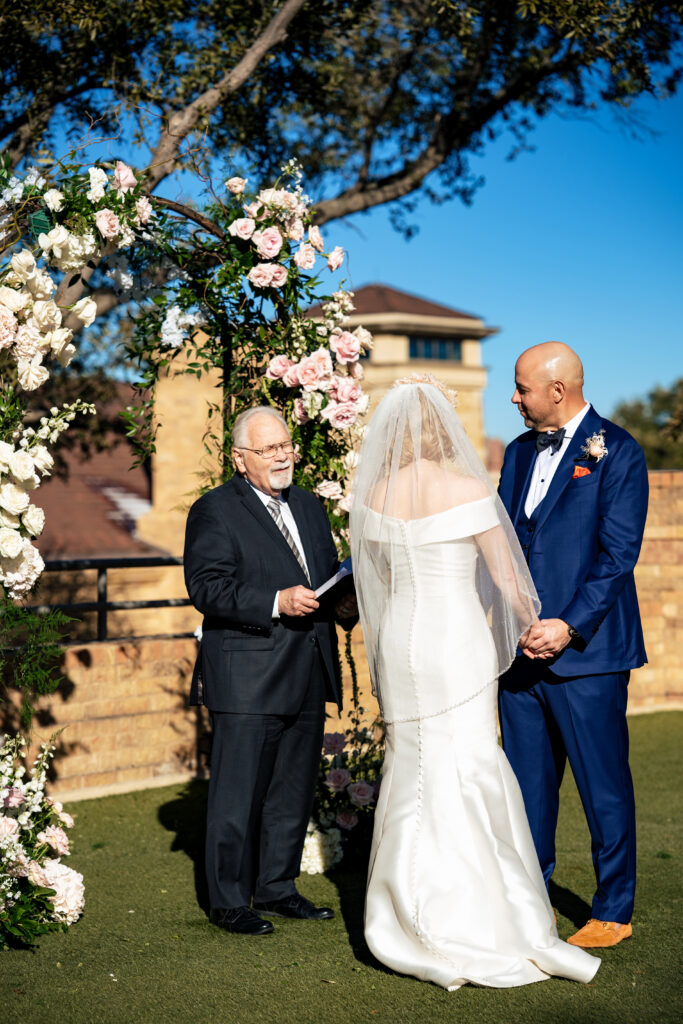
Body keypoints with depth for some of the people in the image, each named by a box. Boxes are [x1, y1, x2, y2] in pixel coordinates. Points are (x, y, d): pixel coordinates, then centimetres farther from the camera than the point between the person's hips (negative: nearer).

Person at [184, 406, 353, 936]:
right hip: (246, 680, -7)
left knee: (294, 790, 14)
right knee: (239, 794, -2)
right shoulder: (215, 510, -5)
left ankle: (277, 888, 28)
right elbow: (206, 587, -15)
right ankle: (230, 901, 10)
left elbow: (331, 572, 24)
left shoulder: (309, 506, 18)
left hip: (307, 677, 7)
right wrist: (276, 602, -25)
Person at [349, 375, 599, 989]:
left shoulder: (374, 496, 1)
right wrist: (534, 625, 12)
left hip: (398, 641, 5)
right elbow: (507, 576, -6)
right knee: (465, 775, 2)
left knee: (413, 772, 15)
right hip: (459, 640, -5)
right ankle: (469, 927, 7)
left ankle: (409, 915, 21)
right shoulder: (468, 490, -12)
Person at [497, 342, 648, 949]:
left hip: (586, 651, -6)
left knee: (603, 786, 4)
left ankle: (614, 913, 18)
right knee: (528, 784, 14)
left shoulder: (616, 452, -7)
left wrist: (569, 626, -19)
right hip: (520, 649, 6)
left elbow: (618, 553, -13)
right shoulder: (520, 452, 14)